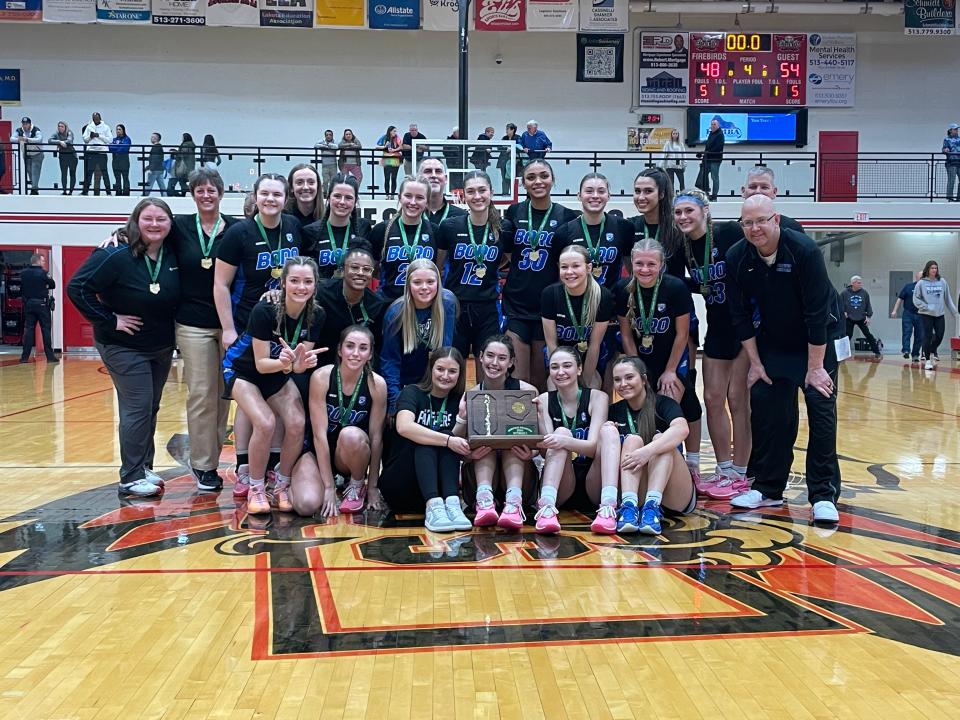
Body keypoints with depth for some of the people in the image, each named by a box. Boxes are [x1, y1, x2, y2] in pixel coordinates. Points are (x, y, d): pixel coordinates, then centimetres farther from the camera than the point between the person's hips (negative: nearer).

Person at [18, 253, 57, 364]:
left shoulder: (23, 273, 2)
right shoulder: (43, 273, -10)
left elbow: (21, 288, 8)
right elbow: (53, 285, -3)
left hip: (28, 304, 4)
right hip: (41, 304, -4)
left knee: (28, 329, 7)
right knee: (46, 330, 1)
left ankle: (25, 356, 5)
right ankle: (50, 356, 1)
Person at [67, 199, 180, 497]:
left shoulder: (173, 256, -3)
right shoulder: (116, 256, -19)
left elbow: (176, 299, 11)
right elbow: (77, 288, -21)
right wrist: (109, 320, -20)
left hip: (162, 346, 6)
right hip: (123, 346, -6)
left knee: (151, 409, 13)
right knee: (137, 408, -7)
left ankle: (144, 467, 26)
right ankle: (131, 478, 3)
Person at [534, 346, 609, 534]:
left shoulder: (597, 397, -1)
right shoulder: (544, 400, 3)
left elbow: (595, 446, -16)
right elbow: (546, 451, -7)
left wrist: (564, 442, -35)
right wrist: (538, 416, -23)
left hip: (594, 485, -1)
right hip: (559, 489, 1)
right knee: (561, 432, -24)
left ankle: (608, 506, -40)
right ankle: (546, 506, -43)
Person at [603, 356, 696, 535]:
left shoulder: (663, 404, -1)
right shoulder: (614, 411, 12)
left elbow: (682, 429, -24)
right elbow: (597, 453, 9)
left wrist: (647, 451, -38)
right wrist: (608, 435, -11)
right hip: (637, 495, 2)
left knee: (660, 439, -23)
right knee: (632, 440, -19)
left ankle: (652, 507, -43)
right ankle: (629, 506, -41)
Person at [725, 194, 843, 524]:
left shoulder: (804, 250, -26)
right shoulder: (736, 258, -13)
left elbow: (817, 313, -24)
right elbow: (740, 315, -6)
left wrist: (815, 367, -22)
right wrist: (755, 363, -6)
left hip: (817, 341, -4)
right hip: (771, 344, 4)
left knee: (821, 412, -9)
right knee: (765, 411, 1)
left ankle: (824, 495, -2)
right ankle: (768, 489, 12)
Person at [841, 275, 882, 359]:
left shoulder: (864, 293, -4)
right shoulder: (845, 293, -9)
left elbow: (868, 305, 3)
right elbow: (840, 303, 0)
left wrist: (868, 316, -2)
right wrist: (843, 312, -11)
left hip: (861, 318, 1)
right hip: (849, 319, -1)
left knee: (868, 335, 2)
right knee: (847, 336, 2)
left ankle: (877, 352, 9)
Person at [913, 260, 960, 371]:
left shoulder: (942, 282, 4)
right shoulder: (921, 283, -3)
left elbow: (948, 298, 7)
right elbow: (916, 298, -2)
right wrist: (926, 307, -12)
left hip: (940, 314, 3)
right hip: (926, 314, -3)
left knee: (939, 336, 1)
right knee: (928, 336, -1)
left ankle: (932, 352, 29)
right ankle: (928, 360, 8)